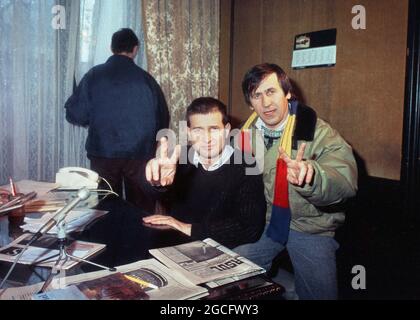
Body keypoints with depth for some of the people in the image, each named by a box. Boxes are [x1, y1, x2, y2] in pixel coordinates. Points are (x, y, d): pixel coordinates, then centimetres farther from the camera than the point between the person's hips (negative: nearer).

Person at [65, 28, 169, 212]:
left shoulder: (94, 75, -3)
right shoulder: (145, 79, -4)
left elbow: (74, 115, -2)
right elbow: (163, 121, 0)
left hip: (103, 155, 1)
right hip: (140, 155, 0)